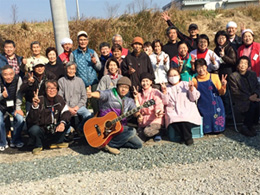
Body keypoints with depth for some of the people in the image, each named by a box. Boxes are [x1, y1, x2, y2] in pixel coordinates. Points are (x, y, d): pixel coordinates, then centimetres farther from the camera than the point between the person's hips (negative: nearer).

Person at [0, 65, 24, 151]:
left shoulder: (18, 79, -18)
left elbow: (19, 95, -9)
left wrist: (18, 108, -11)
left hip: (12, 105, 2)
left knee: (20, 119, -19)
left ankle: (15, 141, 4)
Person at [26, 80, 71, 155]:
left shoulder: (59, 99, -3)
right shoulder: (40, 100, -20)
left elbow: (66, 112, -10)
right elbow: (31, 120, -28)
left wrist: (62, 123, -31)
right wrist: (34, 106, -45)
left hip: (54, 131, 4)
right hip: (41, 130, -4)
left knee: (67, 122, -14)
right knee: (34, 129, -35)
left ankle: (57, 142, 5)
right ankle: (38, 146, -2)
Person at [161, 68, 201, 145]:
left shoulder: (186, 84, 17)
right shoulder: (167, 88, 20)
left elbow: (194, 98, 9)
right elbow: (165, 102, 7)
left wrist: (191, 89, -5)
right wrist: (164, 92, -6)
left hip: (187, 109, -1)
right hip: (173, 111, 1)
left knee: (184, 118, -35)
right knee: (173, 120, -33)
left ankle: (187, 137, -14)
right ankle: (186, 137, -16)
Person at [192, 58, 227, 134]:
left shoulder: (214, 76, 1)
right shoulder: (195, 80, 2)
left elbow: (221, 93, 4)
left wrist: (223, 86, -17)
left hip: (215, 106, 0)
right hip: (203, 107, 0)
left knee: (217, 126, -3)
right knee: (206, 129, -3)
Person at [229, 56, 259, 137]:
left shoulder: (252, 74, 15)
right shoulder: (233, 76, -1)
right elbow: (235, 92, -8)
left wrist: (255, 94, -10)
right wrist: (249, 97, -16)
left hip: (253, 98, 4)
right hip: (241, 101, -4)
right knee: (252, 106, -32)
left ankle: (251, 125, -11)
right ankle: (245, 127, -14)